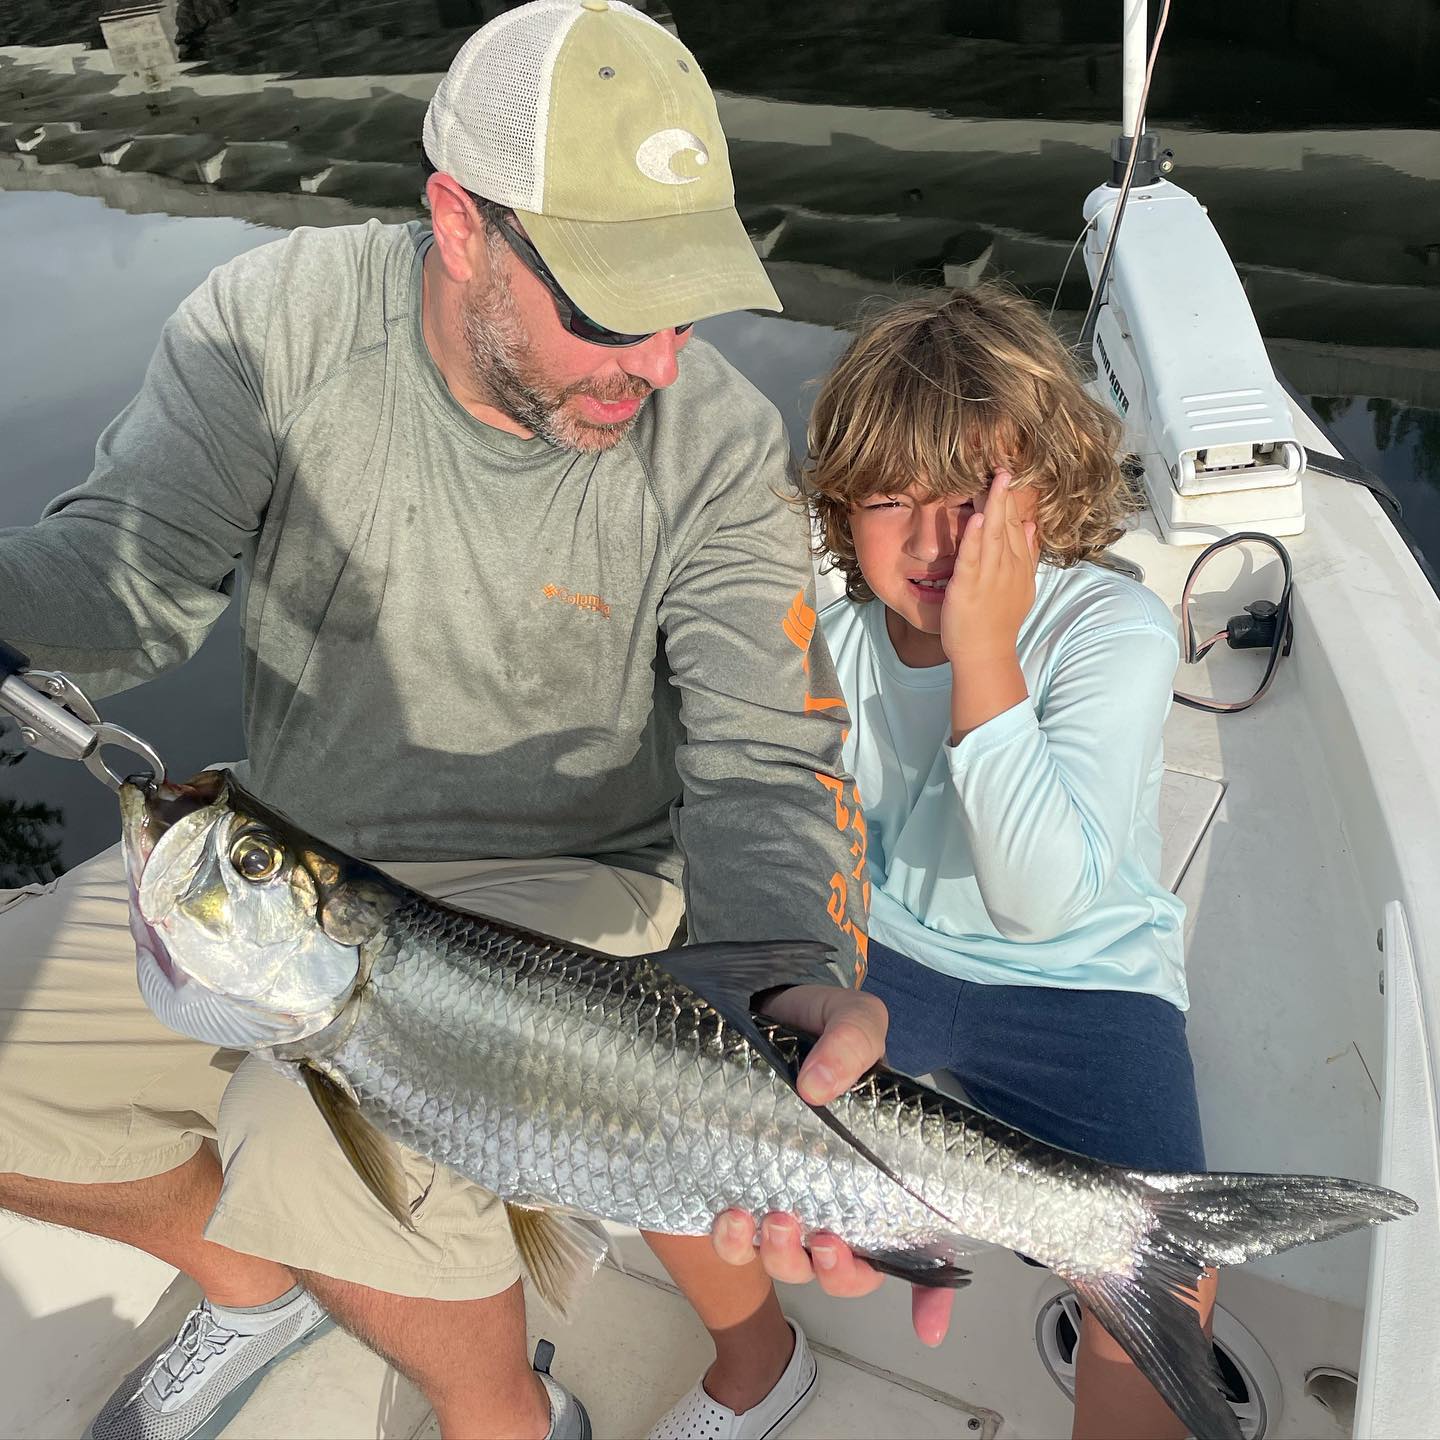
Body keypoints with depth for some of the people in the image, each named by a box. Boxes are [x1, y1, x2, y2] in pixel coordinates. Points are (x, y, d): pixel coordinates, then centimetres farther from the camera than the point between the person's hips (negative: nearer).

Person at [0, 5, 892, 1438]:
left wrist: (808, 982, -38)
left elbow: (761, 767, -18)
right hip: (280, 844, 4)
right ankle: (254, 1280, 26)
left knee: (329, 1134, -29)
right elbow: (122, 575, -14)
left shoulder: (718, 442, -16)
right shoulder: (279, 319, -12)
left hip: (564, 879, -3)